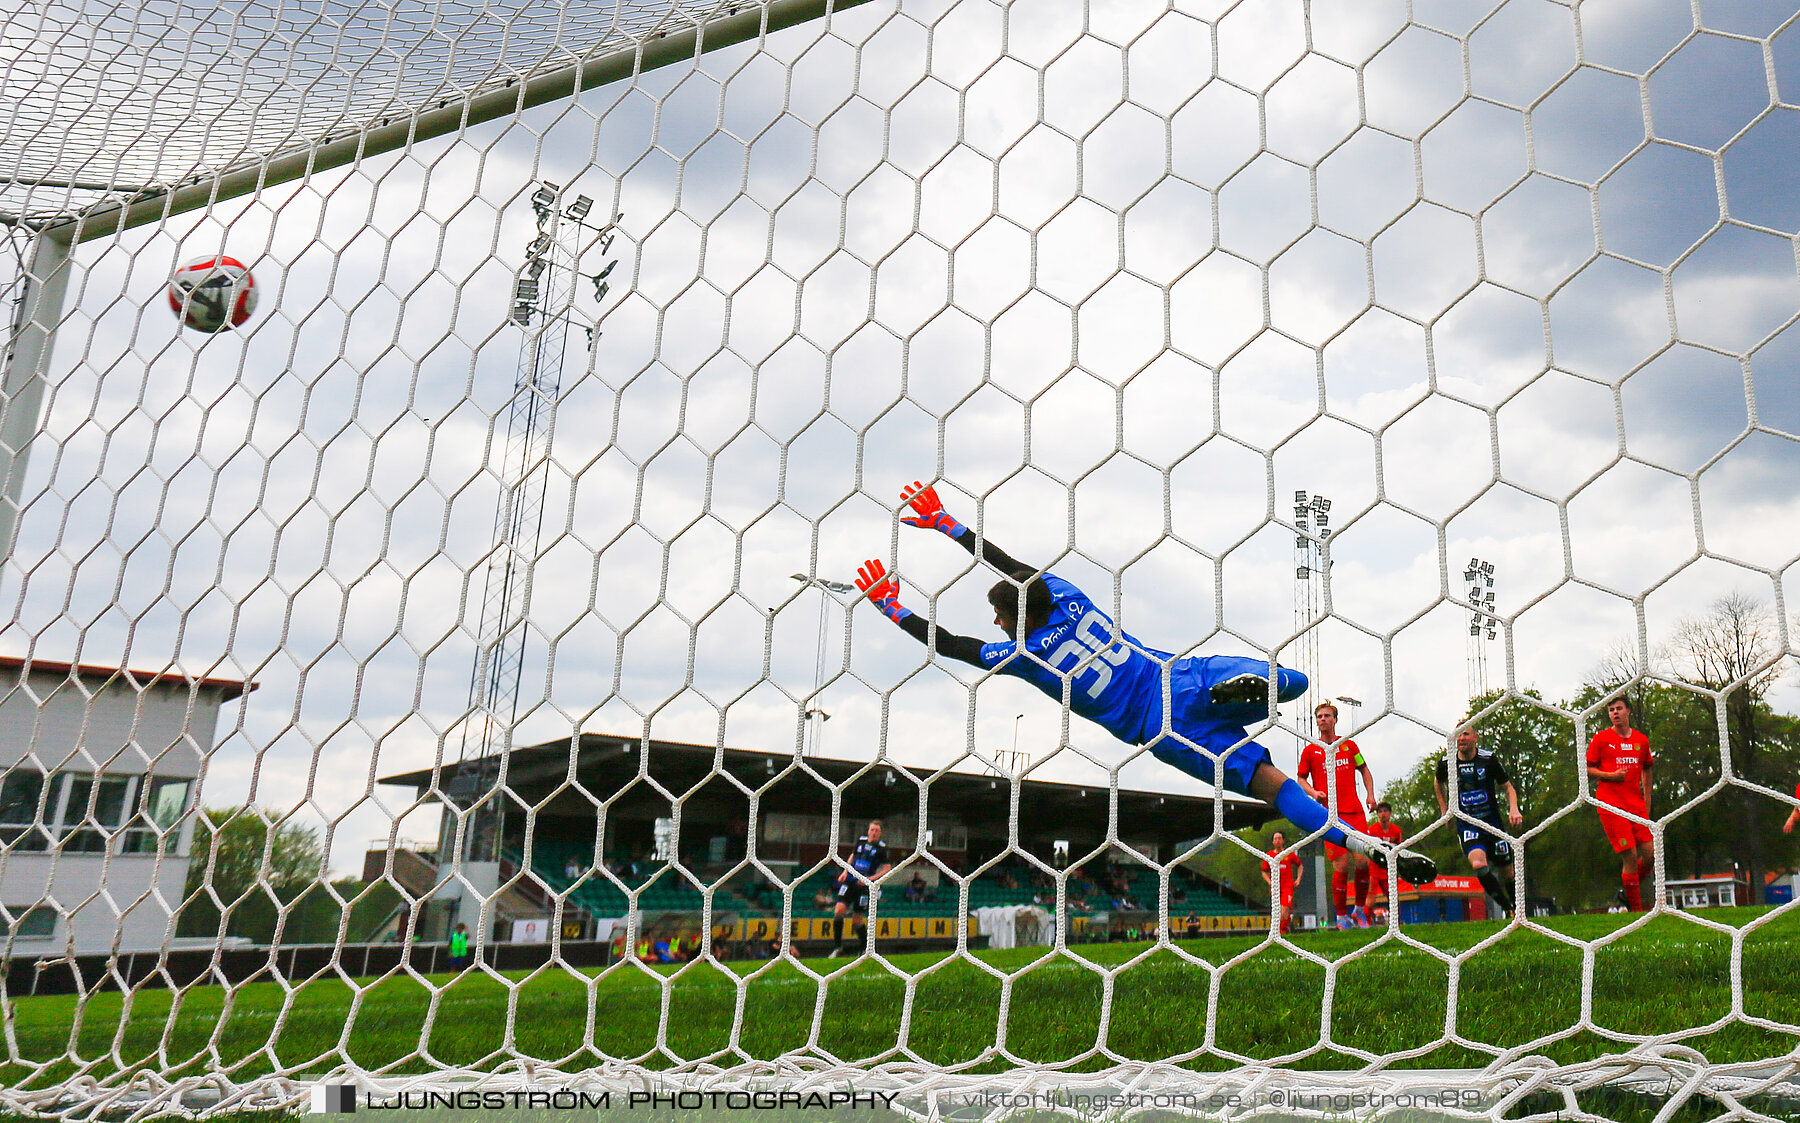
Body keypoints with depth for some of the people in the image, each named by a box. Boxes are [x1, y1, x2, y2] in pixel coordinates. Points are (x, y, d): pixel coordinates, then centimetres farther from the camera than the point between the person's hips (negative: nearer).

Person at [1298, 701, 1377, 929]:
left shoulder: (1349, 745, 12)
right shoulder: (1310, 751, 7)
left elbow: (1364, 769, 22)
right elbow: (1301, 779, 15)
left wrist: (1370, 795, 8)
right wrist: (1313, 792, -5)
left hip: (1355, 811, 2)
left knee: (1362, 860, -7)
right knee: (1341, 865, -7)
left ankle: (1361, 910, 15)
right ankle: (1341, 917, 8)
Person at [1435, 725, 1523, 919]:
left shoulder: (1489, 759, -6)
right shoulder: (1446, 763, -3)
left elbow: (1508, 787, 4)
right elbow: (1438, 782, 21)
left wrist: (1513, 809, -13)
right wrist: (1443, 807, 17)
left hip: (1492, 822, 1)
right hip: (1466, 825, -1)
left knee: (1507, 872, 6)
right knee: (1478, 864, -25)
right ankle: (1507, 908, -7)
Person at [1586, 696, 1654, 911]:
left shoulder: (1641, 739, 13)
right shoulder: (1601, 738, 1)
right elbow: (1587, 770, 3)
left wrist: (1647, 799, 19)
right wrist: (1610, 775, -13)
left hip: (1637, 805, 4)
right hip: (1611, 805, -4)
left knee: (1649, 854, -5)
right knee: (1630, 856, -8)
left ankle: (1630, 892, 21)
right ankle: (1636, 909, 3)